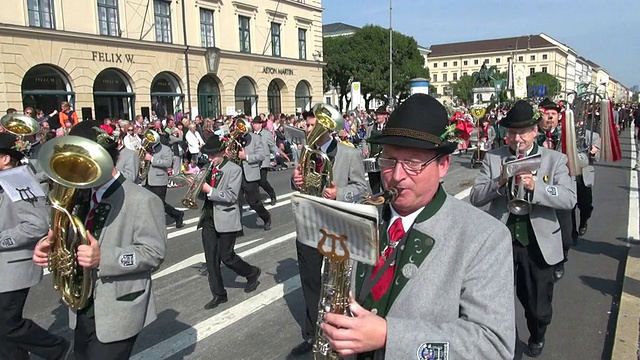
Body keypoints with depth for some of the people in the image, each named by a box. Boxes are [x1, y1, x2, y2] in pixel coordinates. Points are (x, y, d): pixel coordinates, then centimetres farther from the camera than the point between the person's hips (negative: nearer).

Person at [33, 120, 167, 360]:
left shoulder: (142, 200, -16)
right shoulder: (82, 196, 9)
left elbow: (154, 253, -19)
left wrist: (103, 258, -30)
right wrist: (52, 245, -6)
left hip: (117, 315, -7)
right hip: (82, 312, 8)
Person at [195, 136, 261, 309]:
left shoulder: (234, 170, -9)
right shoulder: (208, 169, 8)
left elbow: (231, 196, -17)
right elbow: (204, 192, 13)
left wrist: (210, 190, -22)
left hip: (226, 219, -5)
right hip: (209, 219, 6)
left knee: (226, 257, 0)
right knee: (211, 259, 6)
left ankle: (252, 273, 28)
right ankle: (218, 295, 19)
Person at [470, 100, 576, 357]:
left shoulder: (555, 159, -1)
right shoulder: (492, 158, 0)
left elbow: (569, 199, -13)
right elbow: (475, 198, -6)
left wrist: (535, 186, -28)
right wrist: (499, 183, -23)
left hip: (538, 243, 0)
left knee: (538, 304, 16)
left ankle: (537, 337, 48)